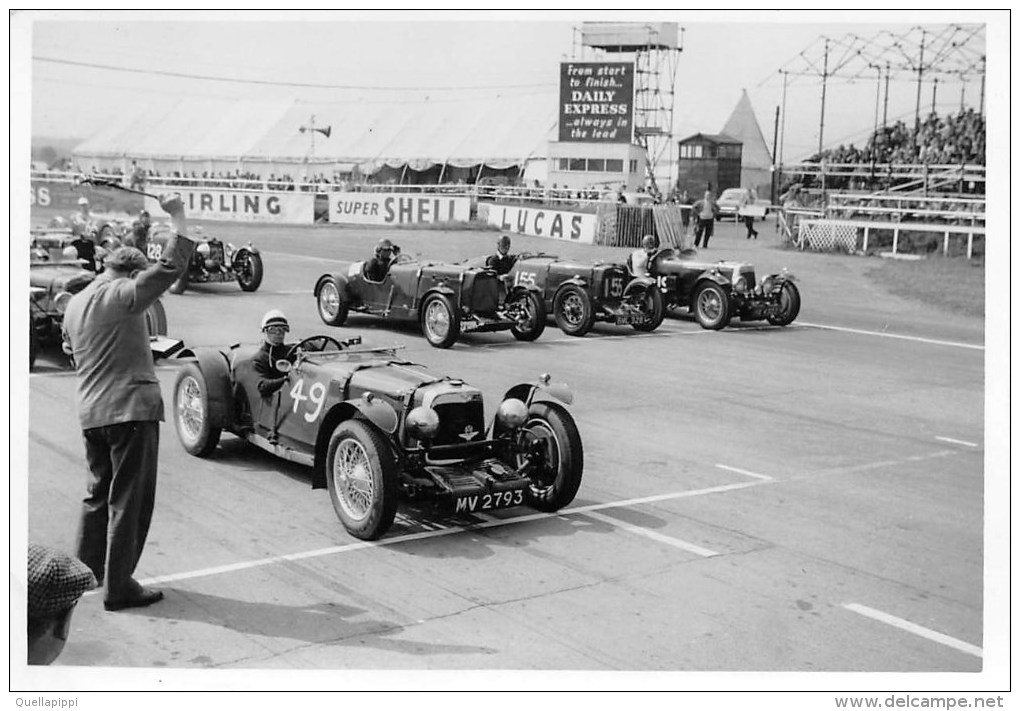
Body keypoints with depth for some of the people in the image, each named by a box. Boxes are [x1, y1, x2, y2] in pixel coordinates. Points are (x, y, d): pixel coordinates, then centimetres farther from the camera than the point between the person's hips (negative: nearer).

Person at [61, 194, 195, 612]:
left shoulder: (74, 304, 14)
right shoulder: (122, 295, -12)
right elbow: (172, 265, -17)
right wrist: (177, 216, -10)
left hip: (90, 412, 9)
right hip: (131, 408, -9)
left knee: (99, 491, 23)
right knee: (129, 500, -1)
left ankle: (85, 570, 33)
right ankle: (119, 588, 4)